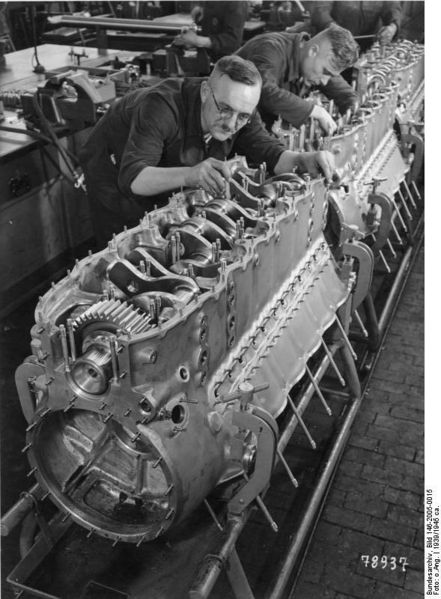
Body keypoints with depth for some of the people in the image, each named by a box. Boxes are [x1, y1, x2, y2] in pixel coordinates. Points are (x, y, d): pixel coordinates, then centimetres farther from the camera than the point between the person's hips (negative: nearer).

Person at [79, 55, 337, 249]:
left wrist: (302, 159, -45)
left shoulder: (240, 111, -19)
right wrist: (188, 175, -66)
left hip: (169, 183, 5)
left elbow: (269, 153, -22)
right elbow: (132, 177, -48)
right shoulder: (161, 106, -39)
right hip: (117, 171, -5)